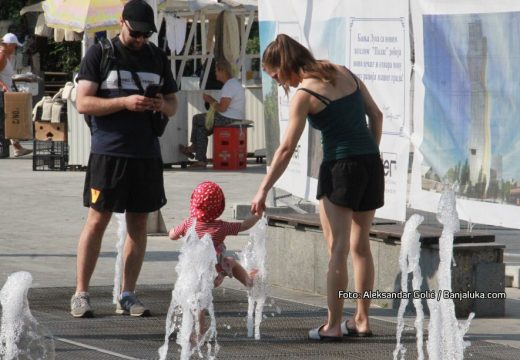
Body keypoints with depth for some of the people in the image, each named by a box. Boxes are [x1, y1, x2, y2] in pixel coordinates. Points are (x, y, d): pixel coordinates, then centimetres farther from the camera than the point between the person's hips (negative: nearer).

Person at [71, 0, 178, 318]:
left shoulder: (157, 58, 13)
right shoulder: (100, 54, 0)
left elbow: (173, 105, 20)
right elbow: (83, 102, -7)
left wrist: (162, 105, -5)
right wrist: (125, 102, -18)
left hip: (147, 153, 4)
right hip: (108, 151, -4)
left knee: (139, 223, 5)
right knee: (98, 220, -5)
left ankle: (128, 295, 12)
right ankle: (81, 294, 0)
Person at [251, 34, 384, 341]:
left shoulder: (304, 94, -8)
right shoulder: (345, 74, 10)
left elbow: (287, 148, -11)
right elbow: (376, 115, 12)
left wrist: (263, 190, -8)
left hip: (339, 166, -6)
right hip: (372, 163, 6)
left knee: (337, 249, -3)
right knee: (360, 245, 14)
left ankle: (333, 326, -3)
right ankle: (362, 320, 17)